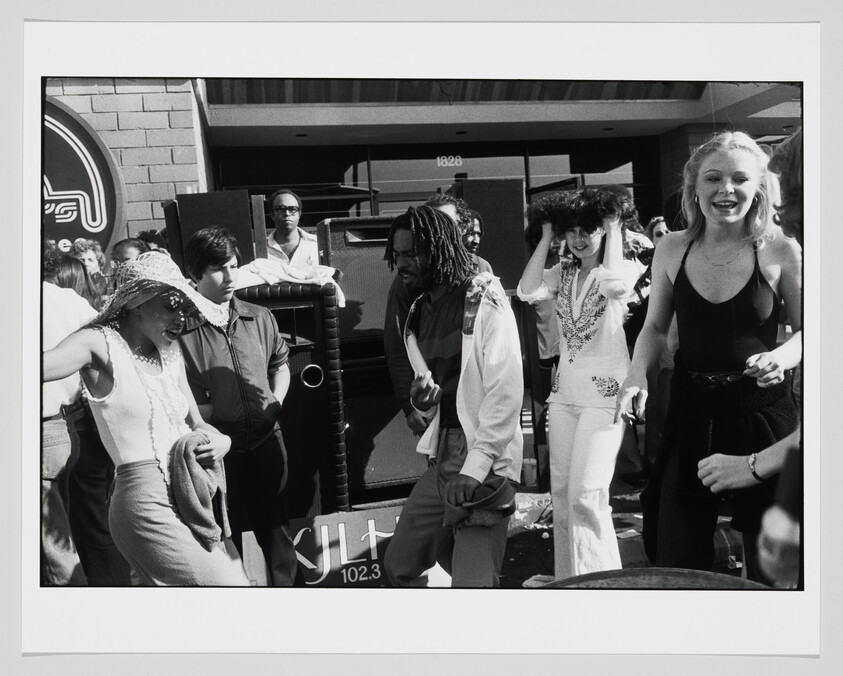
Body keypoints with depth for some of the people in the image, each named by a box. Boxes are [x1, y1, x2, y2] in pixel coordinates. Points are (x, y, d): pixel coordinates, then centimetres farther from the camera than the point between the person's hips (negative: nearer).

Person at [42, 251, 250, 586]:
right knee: (229, 584, -9)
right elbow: (46, 363, -25)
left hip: (193, 501, 7)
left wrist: (220, 439, 0)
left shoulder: (170, 352, 14)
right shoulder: (101, 343, -5)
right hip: (148, 504, -7)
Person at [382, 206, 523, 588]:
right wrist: (422, 400, -4)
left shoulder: (484, 299, -11)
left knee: (472, 582, -6)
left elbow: (506, 391, -18)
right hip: (442, 455, 8)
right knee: (399, 564, 13)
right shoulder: (420, 311, 12)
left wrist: (475, 466, -22)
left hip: (485, 458, -7)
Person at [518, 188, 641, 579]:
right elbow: (527, 292, -8)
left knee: (585, 496, -11)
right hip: (564, 392, 6)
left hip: (604, 392, -5)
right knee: (561, 493, 11)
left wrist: (615, 229, -12)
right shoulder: (563, 272, 9)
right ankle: (569, 580, 26)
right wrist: (546, 237, -1)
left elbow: (615, 285, -25)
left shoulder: (625, 267, -2)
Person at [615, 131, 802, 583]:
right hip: (691, 413, 2)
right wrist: (638, 375, -8)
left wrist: (782, 356, -17)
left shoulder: (780, 251, -5)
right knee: (677, 562, 8)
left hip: (761, 413, -1)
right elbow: (655, 328, 9)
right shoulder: (672, 250, 1)